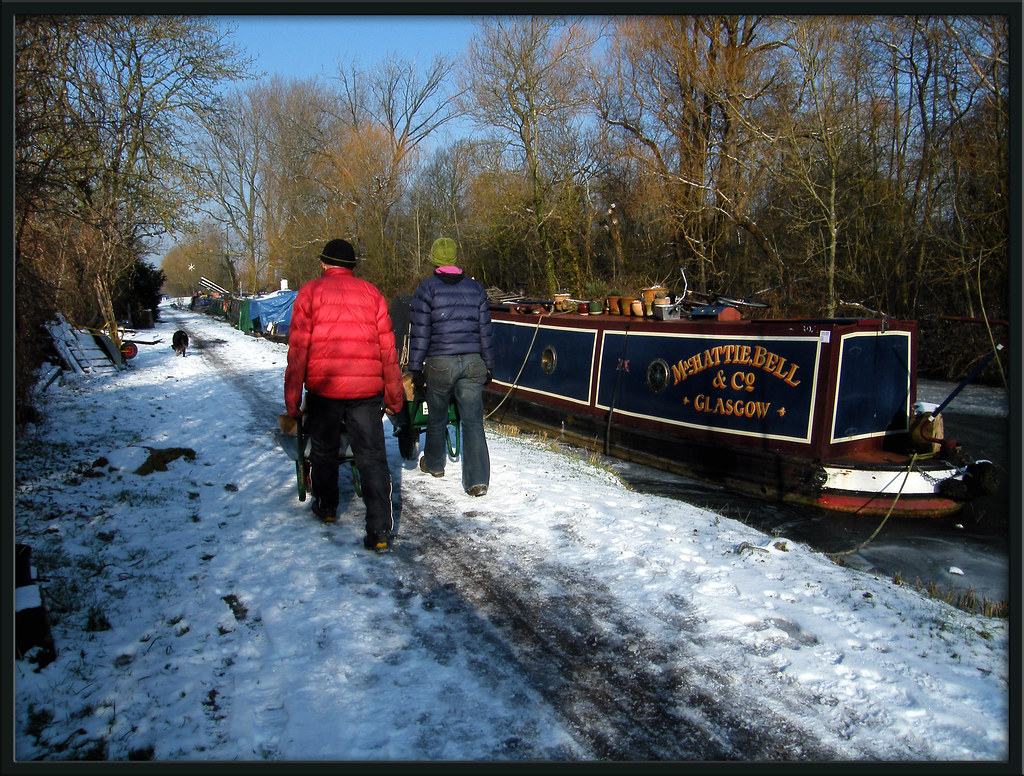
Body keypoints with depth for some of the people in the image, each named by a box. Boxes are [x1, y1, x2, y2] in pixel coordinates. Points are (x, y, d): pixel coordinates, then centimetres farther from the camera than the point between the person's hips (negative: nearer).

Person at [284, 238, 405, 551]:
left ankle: (326, 507, 38)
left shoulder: (310, 291, 4)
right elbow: (387, 347, 8)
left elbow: (298, 349, -2)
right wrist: (393, 395, 14)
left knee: (323, 449, 20)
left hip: (324, 386, -1)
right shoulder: (371, 292, 10)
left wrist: (292, 398, 1)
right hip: (366, 387, 1)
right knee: (372, 456, 2)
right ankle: (380, 529, -5)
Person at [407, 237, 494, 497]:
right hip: (473, 361, 2)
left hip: (440, 363, -2)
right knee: (473, 420, 0)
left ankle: (434, 463, 37)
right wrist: (488, 366, 16)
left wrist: (416, 368, 1)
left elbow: (420, 332, -5)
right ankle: (478, 479, -6)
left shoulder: (427, 289, -3)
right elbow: (485, 330, 10)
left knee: (437, 417, 17)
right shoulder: (476, 288, 8)